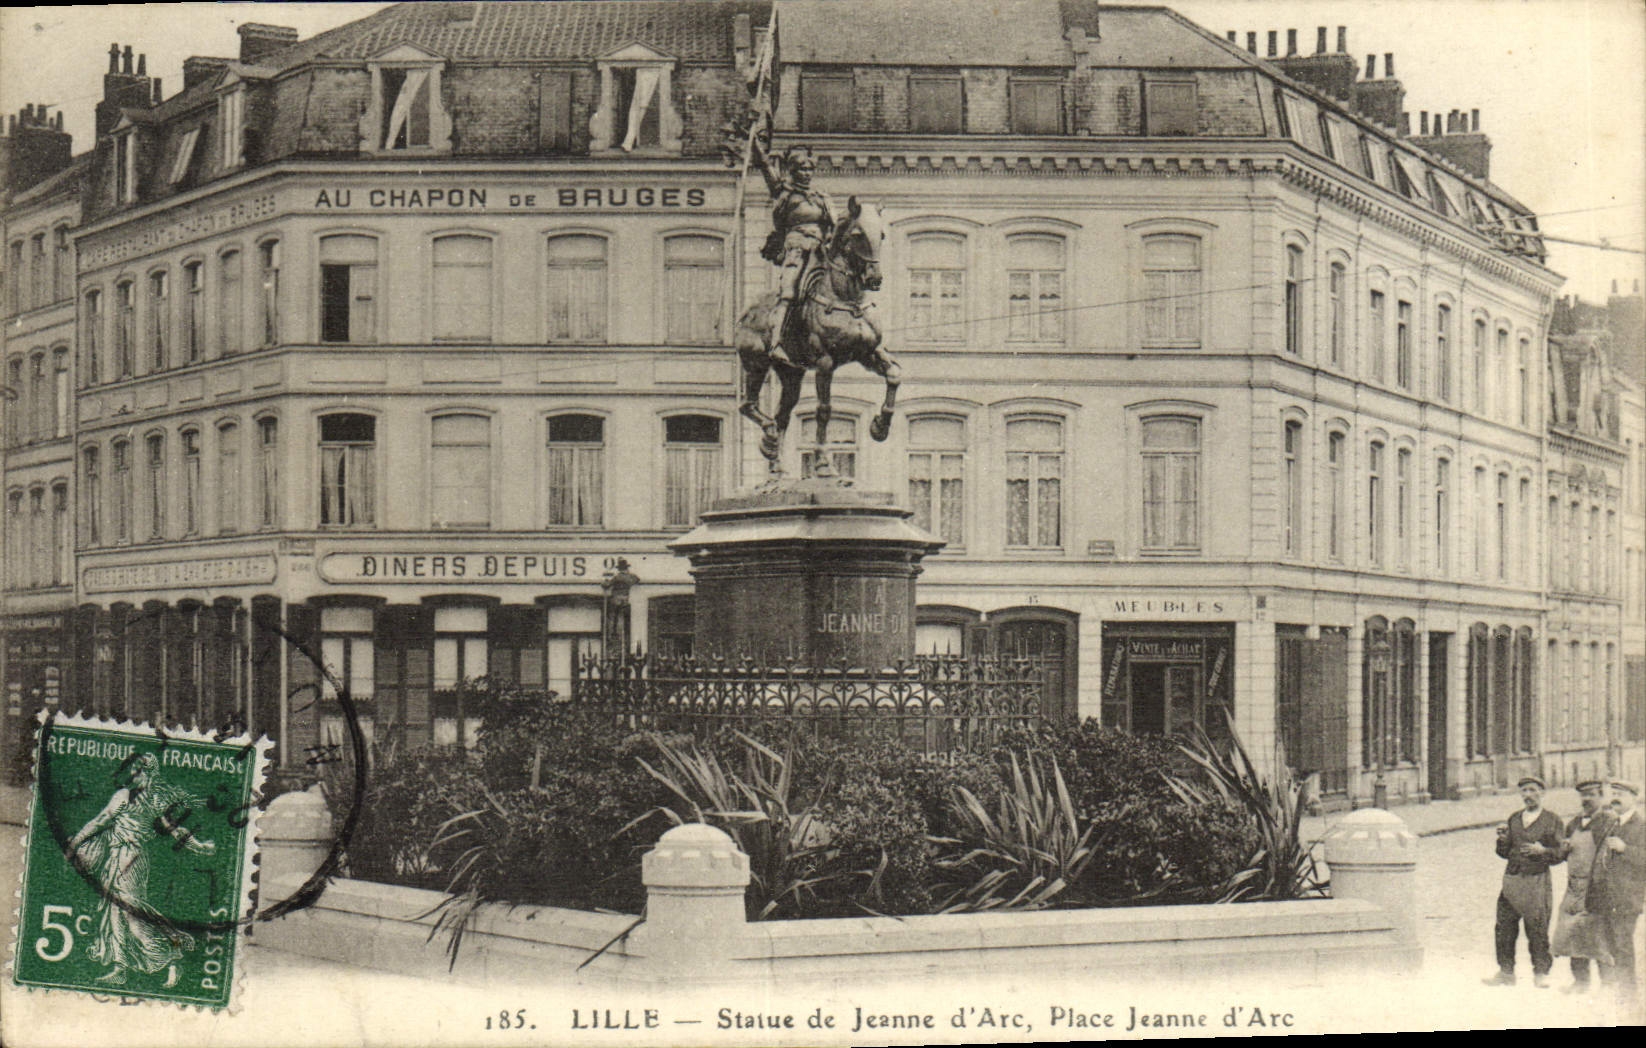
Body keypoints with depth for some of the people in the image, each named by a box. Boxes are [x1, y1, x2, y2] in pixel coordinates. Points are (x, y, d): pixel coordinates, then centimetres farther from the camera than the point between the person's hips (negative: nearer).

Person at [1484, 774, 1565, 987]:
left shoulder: (1552, 820, 3)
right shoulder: (1514, 819, 16)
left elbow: (1558, 854, 0)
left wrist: (1542, 851, -19)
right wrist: (1503, 840, -4)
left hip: (1537, 881, -4)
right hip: (1512, 879, 4)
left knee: (1538, 930, -3)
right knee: (1504, 928, 1)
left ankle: (1541, 972, 8)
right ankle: (1506, 972, 9)